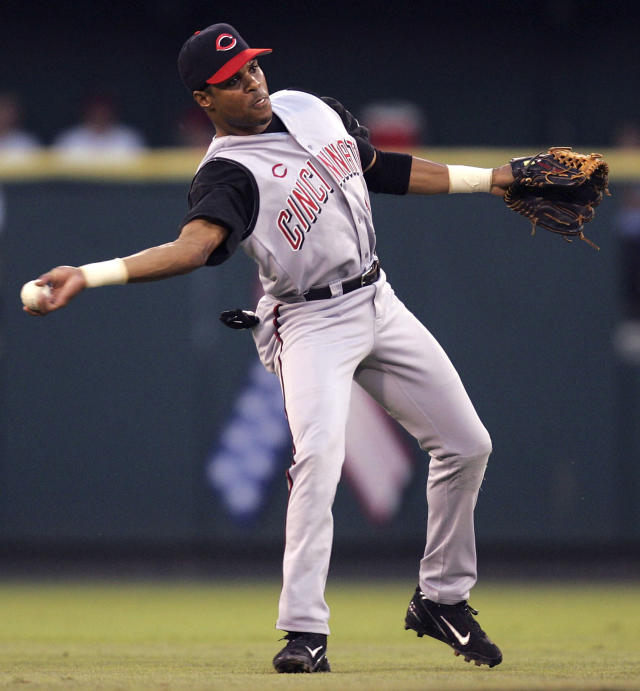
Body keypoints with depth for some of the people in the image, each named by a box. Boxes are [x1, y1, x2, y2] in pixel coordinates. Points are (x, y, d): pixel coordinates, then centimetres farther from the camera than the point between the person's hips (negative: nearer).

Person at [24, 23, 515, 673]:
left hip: (377, 302, 7)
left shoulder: (311, 108, 4)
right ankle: (304, 632, -30)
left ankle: (441, 598, 25)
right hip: (309, 322, -7)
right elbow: (194, 244, -36)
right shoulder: (226, 173, -18)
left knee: (465, 445, 9)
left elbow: (381, 170, 18)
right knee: (319, 451, -29)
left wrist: (487, 177, 19)